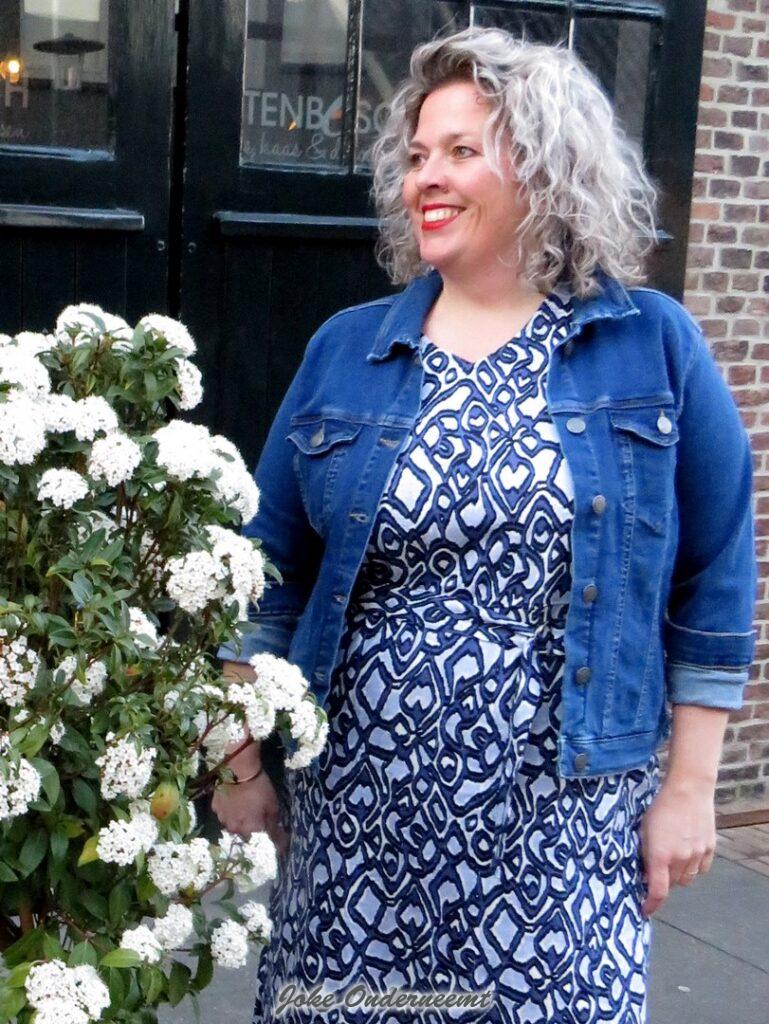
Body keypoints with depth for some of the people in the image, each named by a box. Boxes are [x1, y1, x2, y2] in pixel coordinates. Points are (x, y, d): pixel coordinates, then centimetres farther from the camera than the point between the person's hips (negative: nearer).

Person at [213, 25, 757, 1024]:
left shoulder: (655, 347, -1)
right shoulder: (344, 350, 5)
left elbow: (713, 582, 1)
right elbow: (269, 571, 8)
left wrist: (690, 786, -1)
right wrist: (242, 761, 5)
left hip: (561, 826, -2)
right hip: (352, 818, 2)